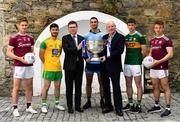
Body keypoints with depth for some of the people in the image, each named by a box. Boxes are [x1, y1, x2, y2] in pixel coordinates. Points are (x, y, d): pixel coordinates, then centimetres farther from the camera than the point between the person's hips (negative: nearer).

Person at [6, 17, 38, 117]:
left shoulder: (30, 38, 10)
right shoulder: (13, 38, -5)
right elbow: (8, 53, -7)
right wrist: (20, 58, -18)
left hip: (29, 66, 5)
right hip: (19, 66, -5)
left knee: (29, 87, 10)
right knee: (16, 87, -1)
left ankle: (29, 107, 20)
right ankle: (15, 108, 7)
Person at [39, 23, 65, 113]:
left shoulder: (60, 42, 7)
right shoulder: (45, 42, -7)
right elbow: (41, 55, -5)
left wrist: (56, 62, 11)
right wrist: (46, 63, 0)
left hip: (58, 68, 5)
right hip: (48, 69, -5)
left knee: (57, 86, 11)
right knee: (46, 86, 0)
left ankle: (57, 103, 23)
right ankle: (44, 105, 8)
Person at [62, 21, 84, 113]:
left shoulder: (82, 38, 11)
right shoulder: (65, 38, 0)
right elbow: (66, 50, -14)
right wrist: (77, 48, -18)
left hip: (79, 65, 3)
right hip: (69, 65, -3)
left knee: (78, 87, 8)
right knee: (69, 87, 4)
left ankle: (78, 105, 17)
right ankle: (70, 106, 12)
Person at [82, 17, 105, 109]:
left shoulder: (102, 35, 3)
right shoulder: (86, 36, 5)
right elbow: (83, 48, 4)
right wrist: (85, 58, -8)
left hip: (100, 62, -1)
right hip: (89, 62, 1)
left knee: (101, 82, 6)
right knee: (88, 83, 7)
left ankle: (102, 101, 18)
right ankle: (88, 101, 17)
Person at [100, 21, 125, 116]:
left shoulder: (120, 37, -4)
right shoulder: (104, 37, 14)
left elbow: (120, 50, -14)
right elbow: (102, 49, 15)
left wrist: (107, 57, -19)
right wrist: (101, 57, -7)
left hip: (114, 66, -5)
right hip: (104, 65, 6)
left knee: (116, 87, -3)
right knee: (105, 87, 10)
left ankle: (118, 108, 5)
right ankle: (108, 106, 21)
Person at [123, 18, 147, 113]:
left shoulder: (140, 36, -5)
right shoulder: (125, 37, 12)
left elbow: (144, 51, -4)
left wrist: (138, 58, 3)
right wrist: (129, 58, 6)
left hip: (136, 63, -6)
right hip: (127, 63, 6)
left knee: (138, 85, -1)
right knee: (128, 85, 10)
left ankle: (138, 105, 4)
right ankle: (130, 104, 20)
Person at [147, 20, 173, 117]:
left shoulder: (167, 40, -8)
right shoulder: (152, 41, 13)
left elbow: (170, 54, -15)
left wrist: (158, 61, -20)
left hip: (162, 68, -7)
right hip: (153, 68, 7)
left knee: (165, 88, -3)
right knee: (155, 87, 13)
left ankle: (168, 109, 2)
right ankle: (157, 106, 25)